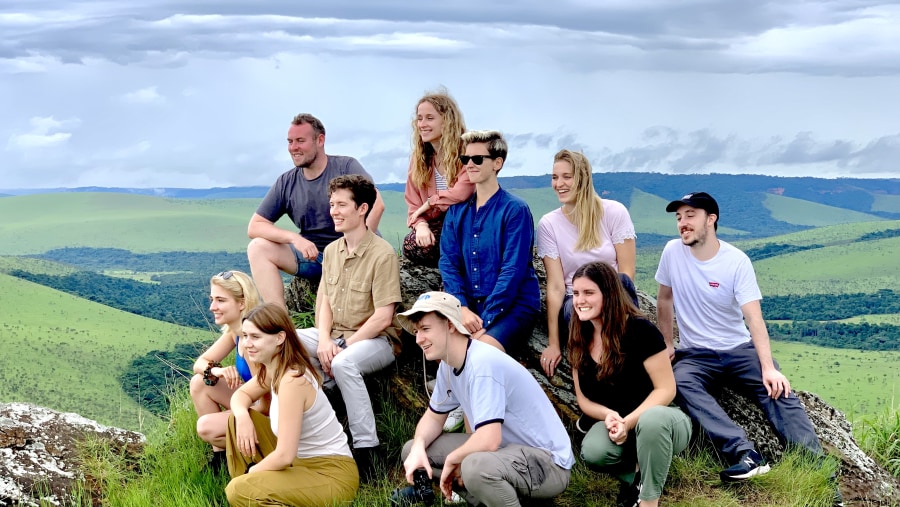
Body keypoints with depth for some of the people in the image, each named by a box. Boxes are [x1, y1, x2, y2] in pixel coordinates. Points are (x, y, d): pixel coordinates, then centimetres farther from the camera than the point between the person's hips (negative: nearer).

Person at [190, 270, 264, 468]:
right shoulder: (235, 331, 1)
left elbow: (268, 403, -26)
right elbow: (199, 364, 3)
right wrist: (214, 370, -21)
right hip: (254, 403, 9)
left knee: (207, 427, -20)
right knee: (199, 383, 2)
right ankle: (220, 456, 10)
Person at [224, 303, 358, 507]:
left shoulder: (292, 380, -25)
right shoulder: (274, 369, 2)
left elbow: (285, 455, -27)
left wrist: (250, 473, -8)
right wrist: (242, 416, -8)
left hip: (331, 475, -9)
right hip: (303, 463, 9)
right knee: (238, 419, 8)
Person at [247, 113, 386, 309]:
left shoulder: (345, 166, -3)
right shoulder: (286, 183, 7)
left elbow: (376, 205, -17)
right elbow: (254, 227, 4)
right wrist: (295, 238, -14)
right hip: (313, 257, 5)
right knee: (258, 248, -13)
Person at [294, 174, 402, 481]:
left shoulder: (382, 254, -15)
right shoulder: (332, 251, 9)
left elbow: (382, 318, -19)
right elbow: (324, 302, 11)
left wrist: (341, 348, -18)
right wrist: (324, 340, -8)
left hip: (376, 340, -7)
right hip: (334, 336, 7)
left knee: (343, 364, -38)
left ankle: (367, 450, -29)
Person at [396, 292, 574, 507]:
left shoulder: (482, 363, -26)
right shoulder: (448, 365, 3)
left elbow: (488, 441, -33)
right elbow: (433, 417, 16)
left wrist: (452, 460, -14)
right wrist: (418, 448, -6)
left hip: (548, 461, -9)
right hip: (507, 448, 9)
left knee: (475, 466, -39)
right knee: (413, 451, 4)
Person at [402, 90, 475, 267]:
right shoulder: (418, 158, 9)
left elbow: (461, 194, -23)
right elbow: (413, 205, 6)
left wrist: (429, 203, -9)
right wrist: (421, 225, -16)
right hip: (435, 229, 4)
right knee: (411, 246, -30)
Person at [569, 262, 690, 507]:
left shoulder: (640, 330, -18)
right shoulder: (580, 341, -1)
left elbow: (666, 389, -18)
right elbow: (584, 399, 4)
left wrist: (628, 422, -27)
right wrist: (610, 416, -17)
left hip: (660, 422, -4)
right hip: (617, 427, 4)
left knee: (652, 419, -41)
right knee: (592, 451, -31)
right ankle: (634, 477, 2)